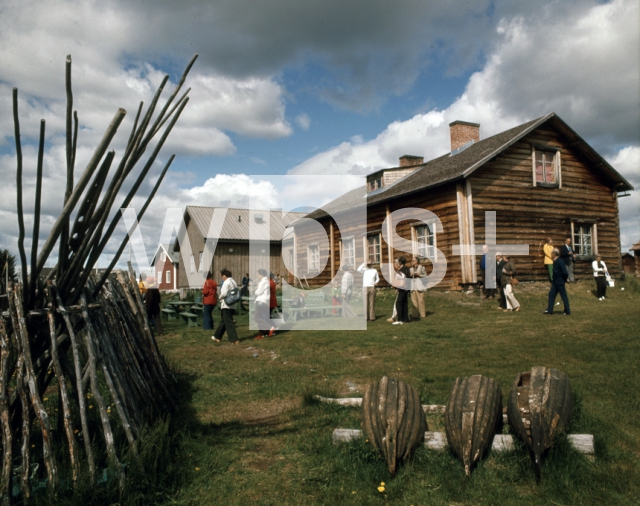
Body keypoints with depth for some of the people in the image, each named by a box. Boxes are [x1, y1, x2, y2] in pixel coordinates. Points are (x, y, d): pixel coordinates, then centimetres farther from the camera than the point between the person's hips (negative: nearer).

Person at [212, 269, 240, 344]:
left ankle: (234, 339, -6)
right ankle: (217, 337, 29)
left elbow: (224, 294, -21)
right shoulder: (234, 282, 13)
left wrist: (220, 297, -3)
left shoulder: (226, 282, -14)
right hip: (232, 305, 9)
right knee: (223, 321, 19)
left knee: (229, 322, -5)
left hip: (226, 305, -9)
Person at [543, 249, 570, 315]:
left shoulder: (560, 262, -22)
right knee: (551, 294, 12)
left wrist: (563, 280, -11)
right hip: (555, 282, 9)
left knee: (564, 296, 3)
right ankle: (549, 310, 18)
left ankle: (567, 311, 15)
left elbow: (565, 273, -25)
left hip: (560, 283, -9)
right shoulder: (555, 261, 6)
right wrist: (553, 280, 12)